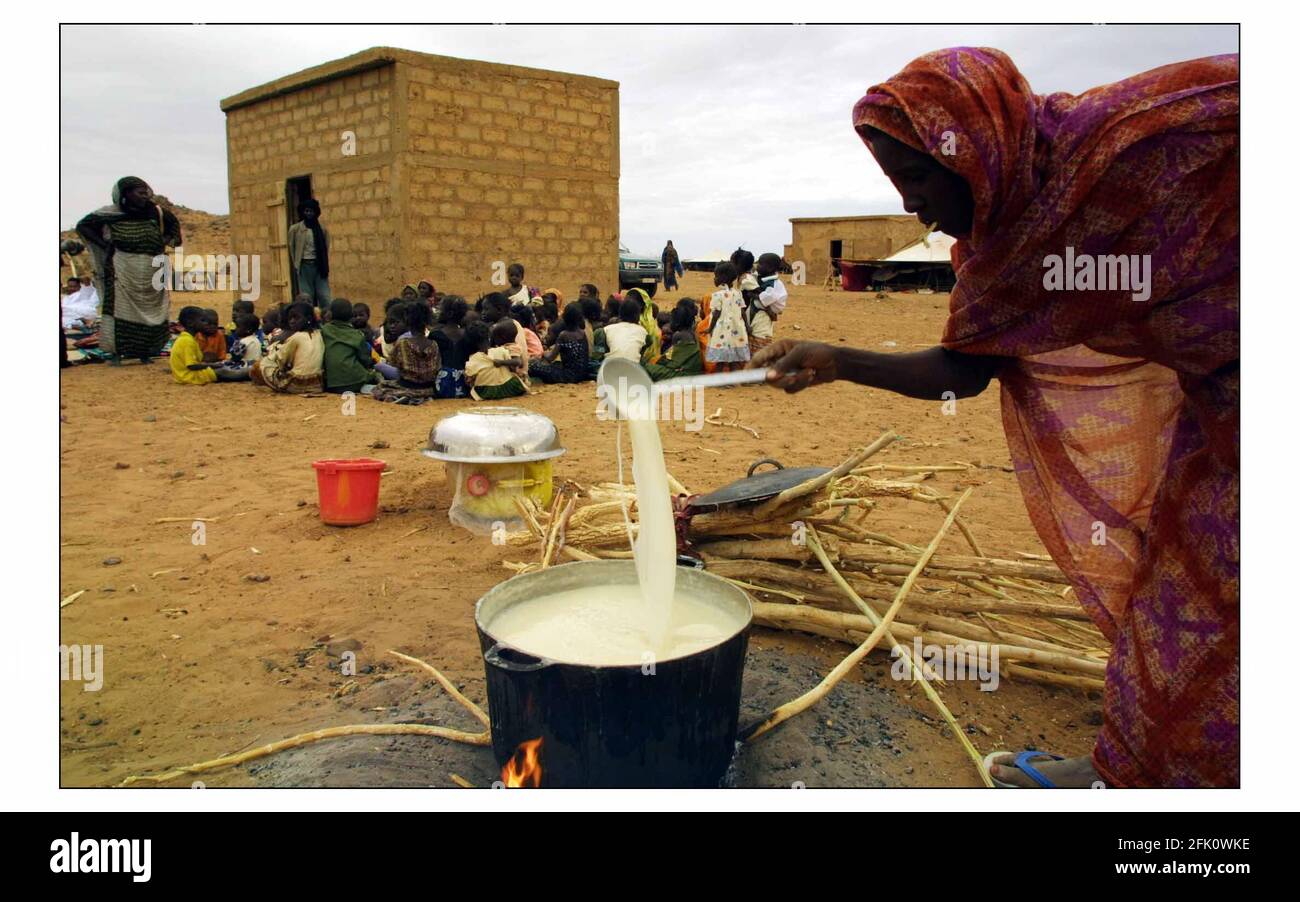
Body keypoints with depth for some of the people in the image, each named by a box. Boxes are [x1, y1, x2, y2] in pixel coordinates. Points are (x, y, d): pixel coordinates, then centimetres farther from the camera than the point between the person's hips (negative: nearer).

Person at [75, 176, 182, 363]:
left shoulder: (155, 212, 5)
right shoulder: (109, 214, -3)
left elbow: (174, 223, 22)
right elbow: (82, 226, 3)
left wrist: (166, 241, 6)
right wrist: (104, 244, -7)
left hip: (150, 275, 3)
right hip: (122, 273, -3)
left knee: (151, 311, 3)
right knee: (119, 310, -7)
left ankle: (146, 352, 12)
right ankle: (116, 352, -4)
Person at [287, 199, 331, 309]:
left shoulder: (322, 229, 8)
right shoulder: (295, 229, 2)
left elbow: (326, 247, 13)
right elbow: (291, 247, 6)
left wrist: (325, 265, 6)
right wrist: (296, 265, 2)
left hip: (319, 265, 2)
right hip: (304, 266, -1)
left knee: (324, 296, -2)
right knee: (306, 297, 0)